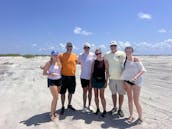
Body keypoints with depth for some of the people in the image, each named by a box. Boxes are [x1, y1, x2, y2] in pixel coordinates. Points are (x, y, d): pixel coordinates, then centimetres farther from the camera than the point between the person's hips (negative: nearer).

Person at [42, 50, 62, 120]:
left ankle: (53, 111, 26)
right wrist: (51, 74, -23)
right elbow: (44, 73, -10)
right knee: (55, 97, -10)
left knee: (55, 97, 11)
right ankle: (52, 114, 6)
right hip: (52, 81, -5)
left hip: (59, 80, 5)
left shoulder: (59, 62, 6)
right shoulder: (49, 63, -9)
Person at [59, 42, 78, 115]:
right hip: (64, 77, -3)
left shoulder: (75, 56, 6)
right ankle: (63, 107, 23)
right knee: (63, 93, 6)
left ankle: (69, 105, 35)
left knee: (71, 92, 15)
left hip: (72, 77, 3)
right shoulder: (61, 55, -4)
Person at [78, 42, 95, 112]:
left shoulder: (92, 55, -3)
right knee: (85, 91, 6)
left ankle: (89, 106, 26)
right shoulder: (80, 55, -1)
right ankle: (84, 106, 18)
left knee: (90, 90, 12)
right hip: (83, 76, -1)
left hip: (91, 76, 1)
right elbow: (78, 62, 15)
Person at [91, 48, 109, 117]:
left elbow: (107, 72, -2)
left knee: (102, 96, -2)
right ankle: (97, 109, 26)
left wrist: (106, 81, -7)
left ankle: (104, 110, 12)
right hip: (94, 79, 3)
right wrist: (90, 81, 4)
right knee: (96, 95, 10)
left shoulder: (104, 61, -2)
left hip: (102, 80, -3)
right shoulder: (94, 62, 4)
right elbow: (92, 71, 7)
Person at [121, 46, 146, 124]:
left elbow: (142, 70, -12)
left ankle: (140, 117, 17)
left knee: (136, 101, -4)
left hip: (136, 81, -5)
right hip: (127, 81, 5)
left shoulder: (136, 59, -9)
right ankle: (131, 116, 28)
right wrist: (124, 82, 8)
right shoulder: (125, 60, 4)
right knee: (130, 99, 13)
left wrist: (136, 77, -27)